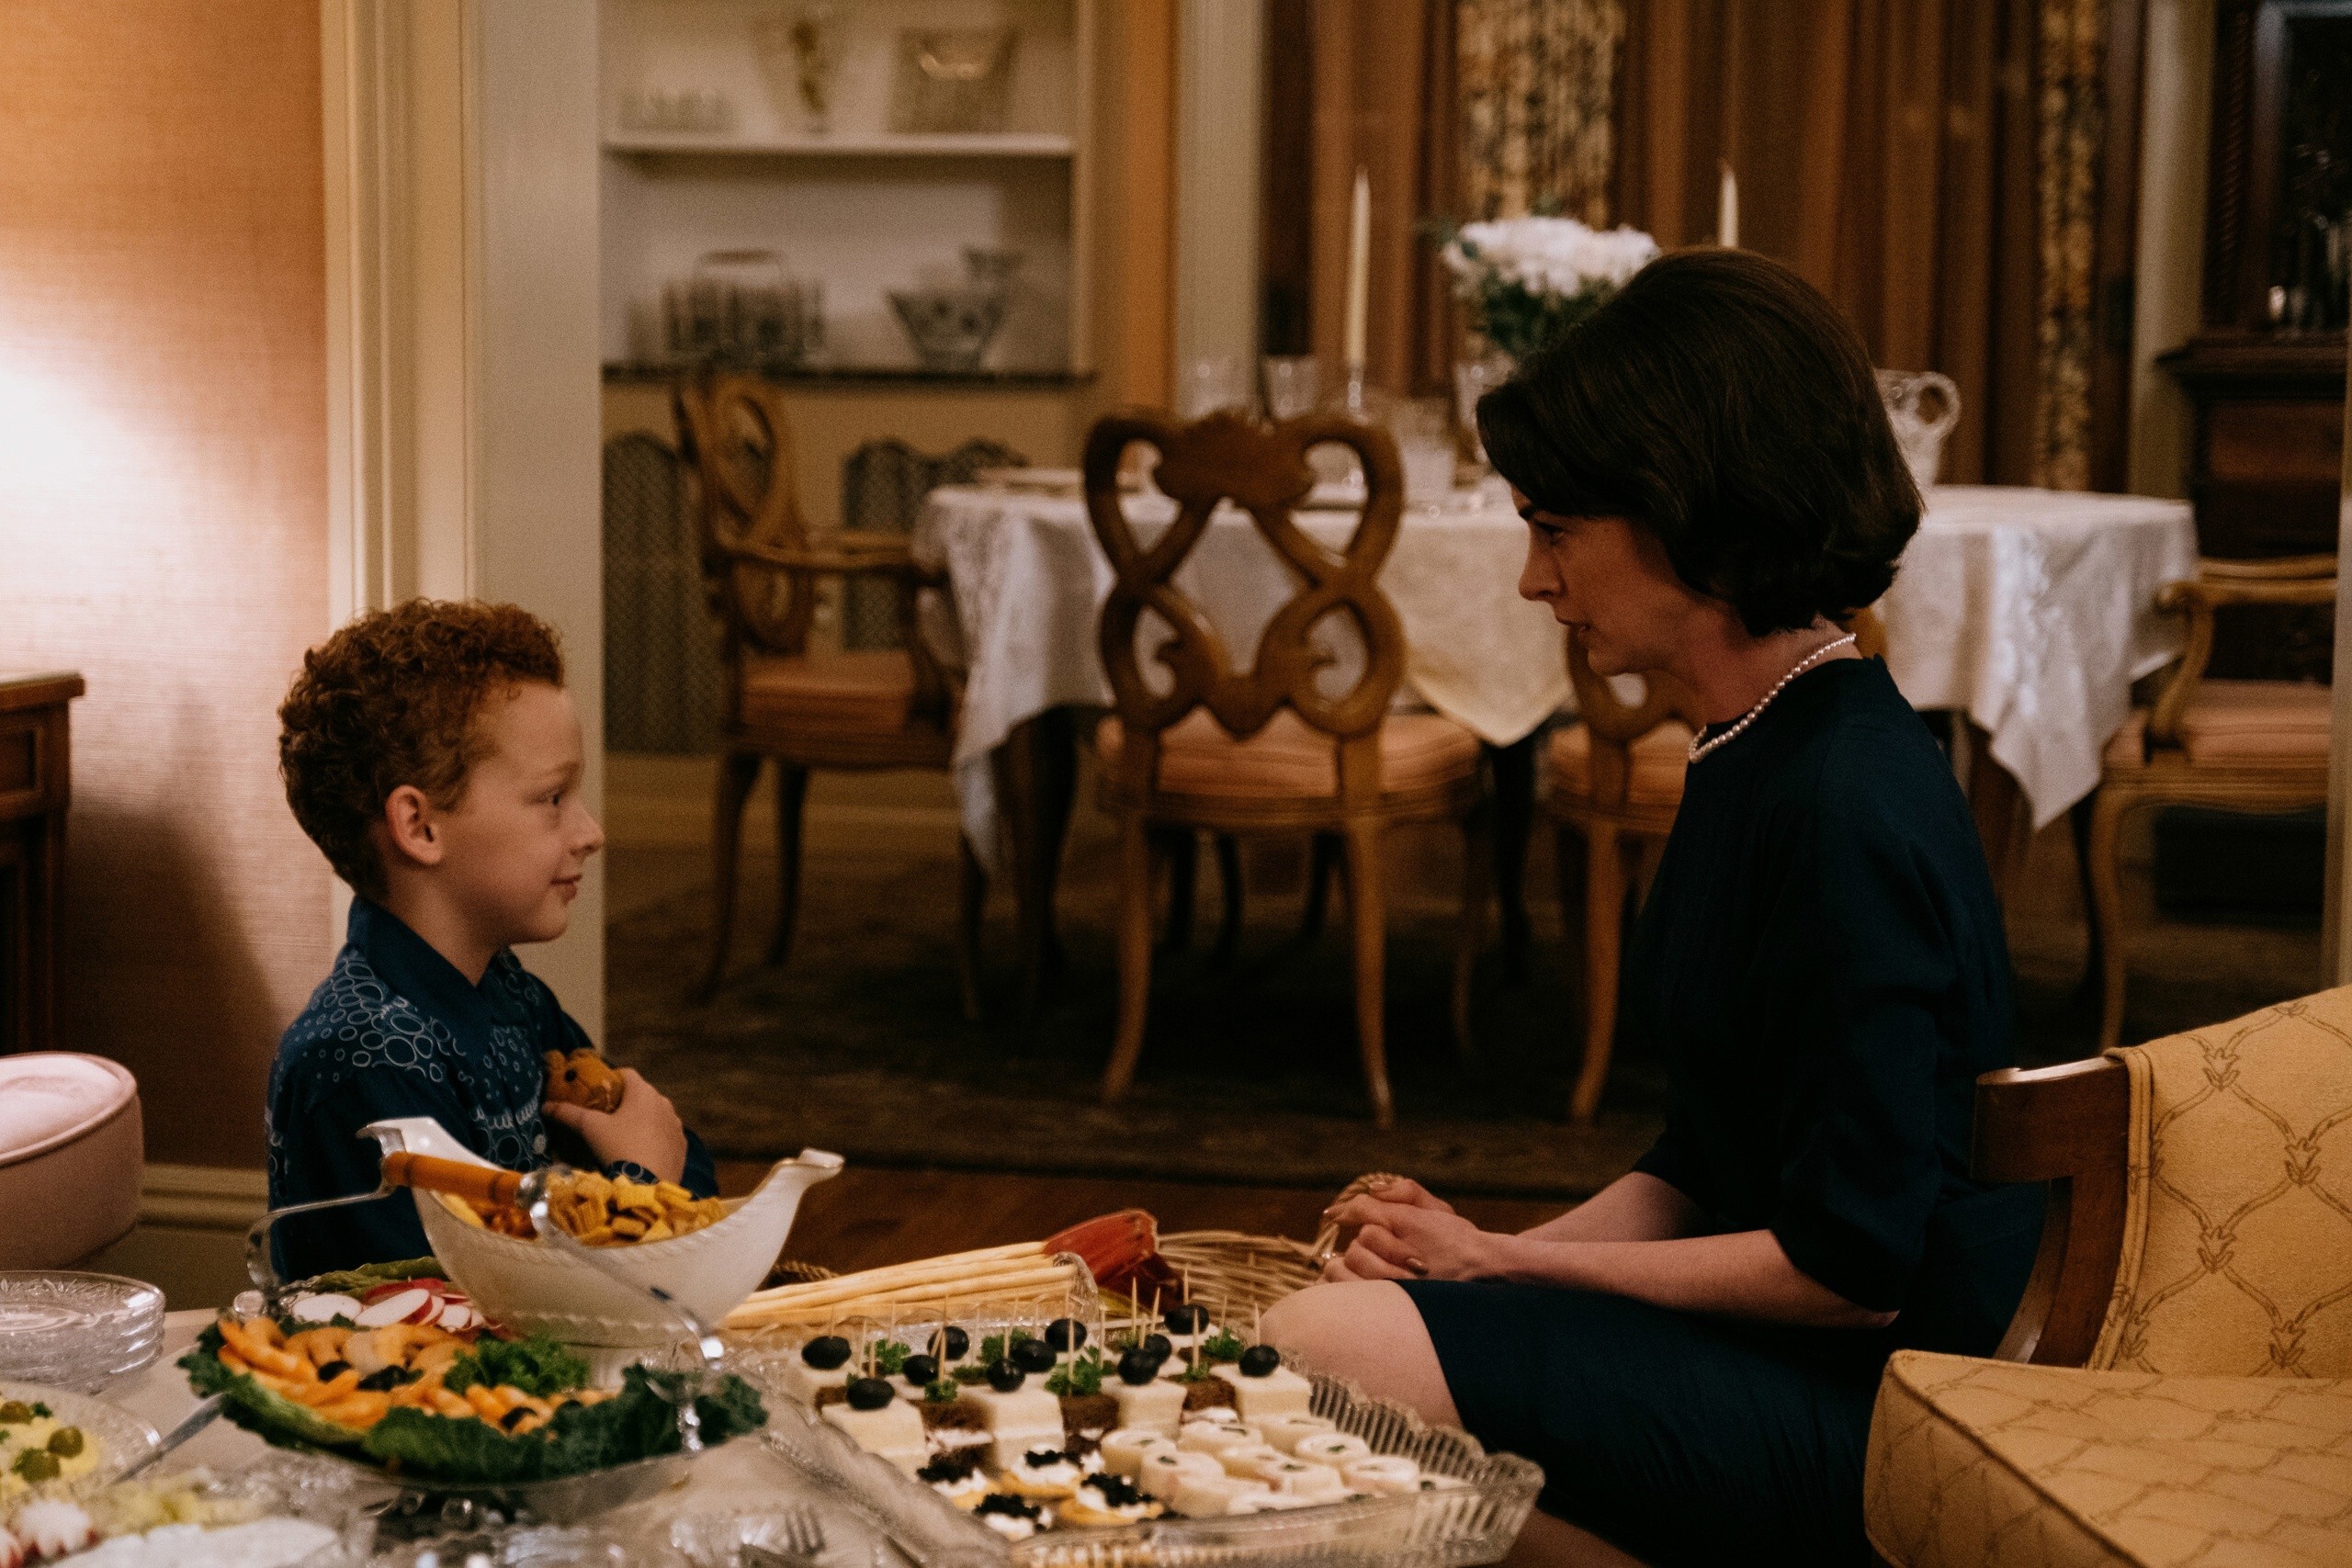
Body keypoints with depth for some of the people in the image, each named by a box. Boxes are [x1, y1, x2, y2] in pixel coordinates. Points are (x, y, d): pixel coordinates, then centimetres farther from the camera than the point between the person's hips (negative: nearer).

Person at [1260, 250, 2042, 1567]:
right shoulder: (1756, 761, 11)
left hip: (1875, 1408, -9)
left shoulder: (1850, 806, -20)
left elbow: (1852, 1264, -20)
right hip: (1759, 1348, 9)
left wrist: (1510, 1264, -12)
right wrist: (1489, 1260, -2)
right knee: (1315, 1319, 0)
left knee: (1322, 1351, -20)